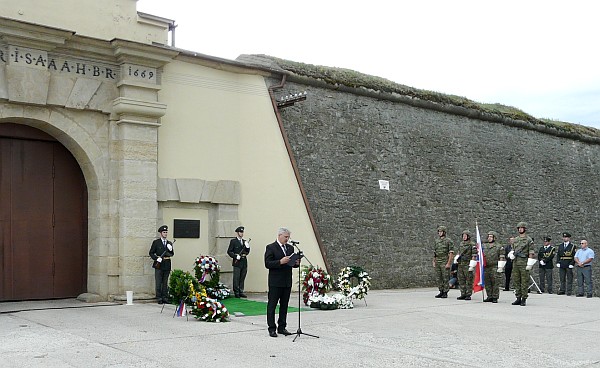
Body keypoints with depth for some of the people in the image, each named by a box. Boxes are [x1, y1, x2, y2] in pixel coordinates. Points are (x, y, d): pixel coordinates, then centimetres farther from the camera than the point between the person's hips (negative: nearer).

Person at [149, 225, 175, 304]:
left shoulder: (170, 243, 13)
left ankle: (165, 297, 12)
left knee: (165, 282, 8)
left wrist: (170, 250, -8)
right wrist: (156, 258, -14)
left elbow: (172, 254, 12)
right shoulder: (156, 242, 2)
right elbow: (151, 253, 1)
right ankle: (159, 298, 4)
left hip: (167, 265, 3)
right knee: (158, 282, -1)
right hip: (159, 265, -3)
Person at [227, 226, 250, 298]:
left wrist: (247, 247, -4)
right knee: (236, 278, -1)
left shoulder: (245, 241, 16)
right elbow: (229, 251, -4)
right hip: (237, 262, -5)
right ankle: (236, 293, 5)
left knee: (242, 278, 8)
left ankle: (241, 292, 14)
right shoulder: (233, 241, -1)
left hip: (244, 262, 5)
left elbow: (247, 252, 15)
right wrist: (236, 256, -15)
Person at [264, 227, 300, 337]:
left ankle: (282, 327, 19)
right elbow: (267, 264, -13)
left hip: (287, 282, 6)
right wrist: (280, 262, -24)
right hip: (275, 282, -6)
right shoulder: (270, 248, -5)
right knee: (272, 305, 0)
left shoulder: (290, 248, 14)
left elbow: (292, 263, 17)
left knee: (284, 305, 10)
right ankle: (272, 329, 6)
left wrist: (296, 263, -6)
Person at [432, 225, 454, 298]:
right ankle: (441, 292, 16)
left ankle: (445, 293, 3)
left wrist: (448, 263, -15)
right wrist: (434, 262, 10)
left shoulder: (448, 241, -5)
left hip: (445, 262, -6)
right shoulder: (436, 241, 13)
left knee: (445, 278, -3)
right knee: (438, 278, 8)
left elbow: (451, 253, -9)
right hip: (437, 262, 6)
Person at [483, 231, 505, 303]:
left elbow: (501, 257, -4)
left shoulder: (499, 246, 0)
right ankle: (489, 297, 15)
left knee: (495, 283, -4)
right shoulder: (485, 246, 15)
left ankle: (495, 297, 1)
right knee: (487, 283, 7)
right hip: (486, 268, 5)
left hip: (495, 267, -5)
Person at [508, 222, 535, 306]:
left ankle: (524, 299, 0)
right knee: (516, 281, 8)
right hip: (515, 262, 6)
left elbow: (531, 253, -7)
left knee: (524, 282, -3)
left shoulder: (529, 240, -2)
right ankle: (518, 298, 15)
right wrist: (511, 254, 0)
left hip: (524, 262, -6)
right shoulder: (515, 239, 16)